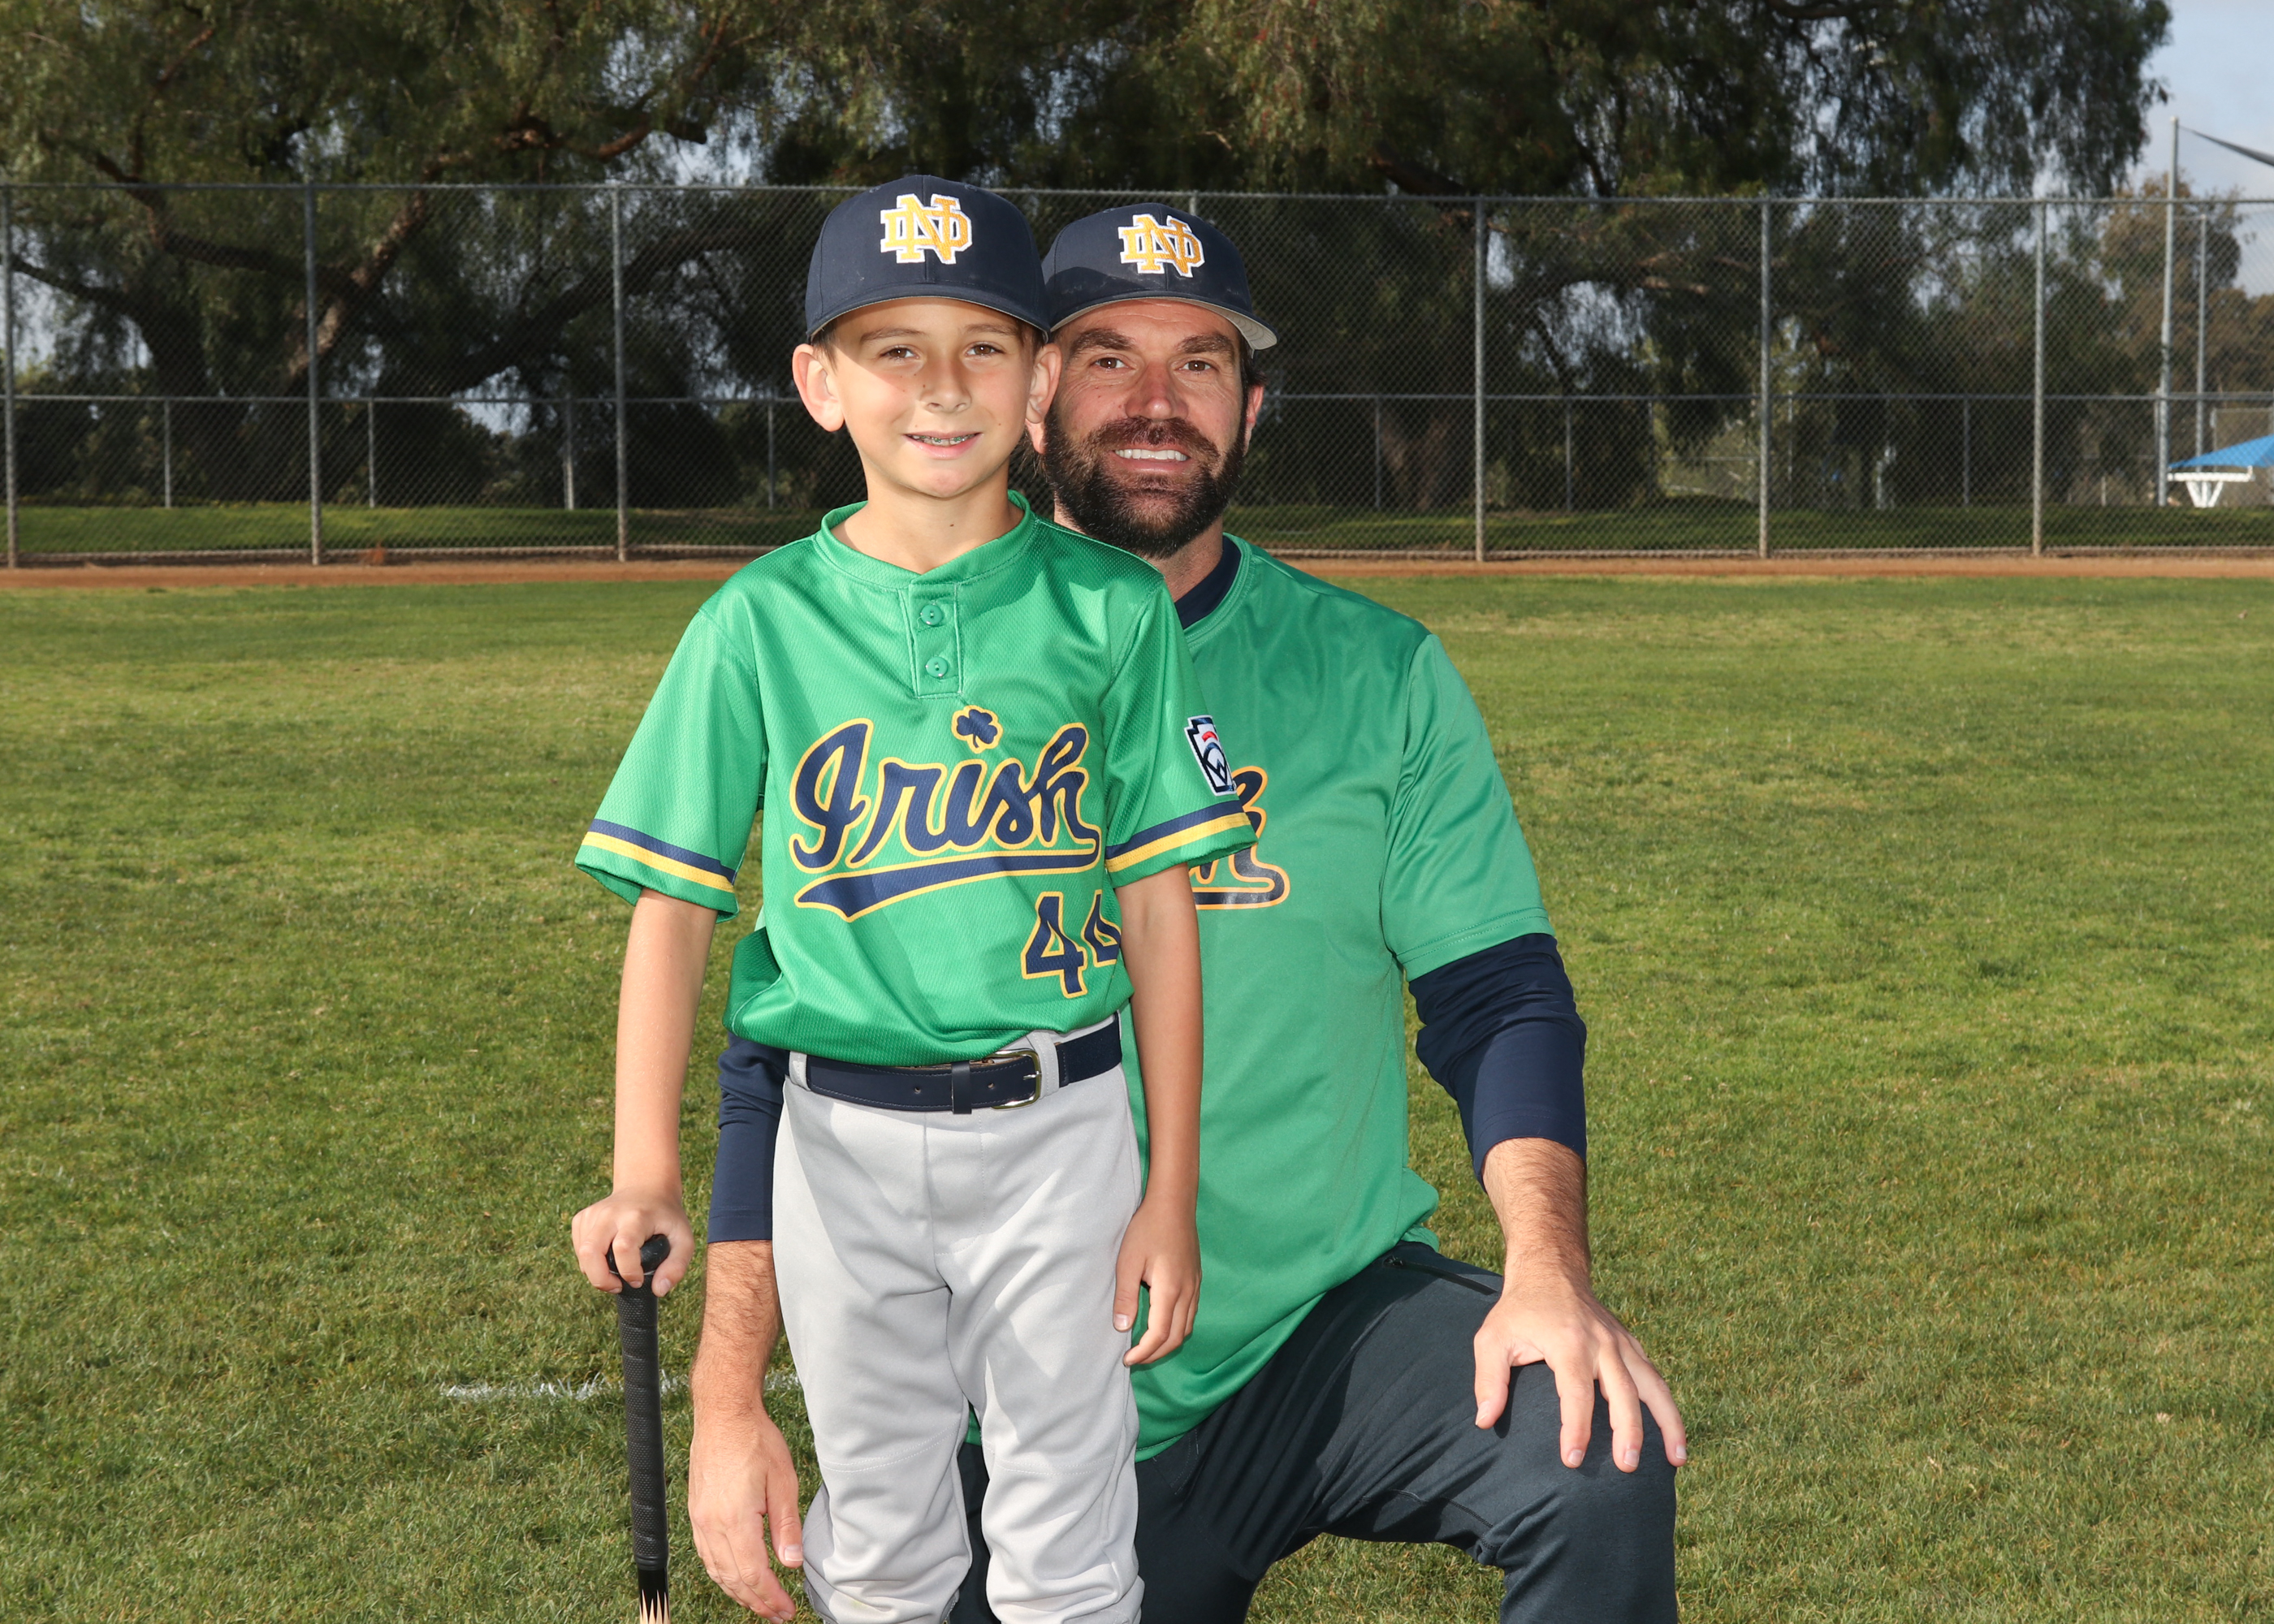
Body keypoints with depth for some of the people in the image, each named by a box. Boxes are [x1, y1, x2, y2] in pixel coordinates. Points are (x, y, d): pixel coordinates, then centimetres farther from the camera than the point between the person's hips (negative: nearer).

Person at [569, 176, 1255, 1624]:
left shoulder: (1111, 610, -2)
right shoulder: (762, 623, -1)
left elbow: (1160, 906, -1)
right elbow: (675, 906, -1)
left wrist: (1173, 1189, -3)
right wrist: (647, 1174, -11)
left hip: (1059, 1132, -1)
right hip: (844, 1140, 1)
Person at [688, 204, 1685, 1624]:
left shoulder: (1382, 677, 2)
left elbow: (1499, 998, -1)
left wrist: (1548, 1268, -21)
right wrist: (730, 1408, -3)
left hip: (1334, 1324, 0)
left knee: (1601, 1464, -26)